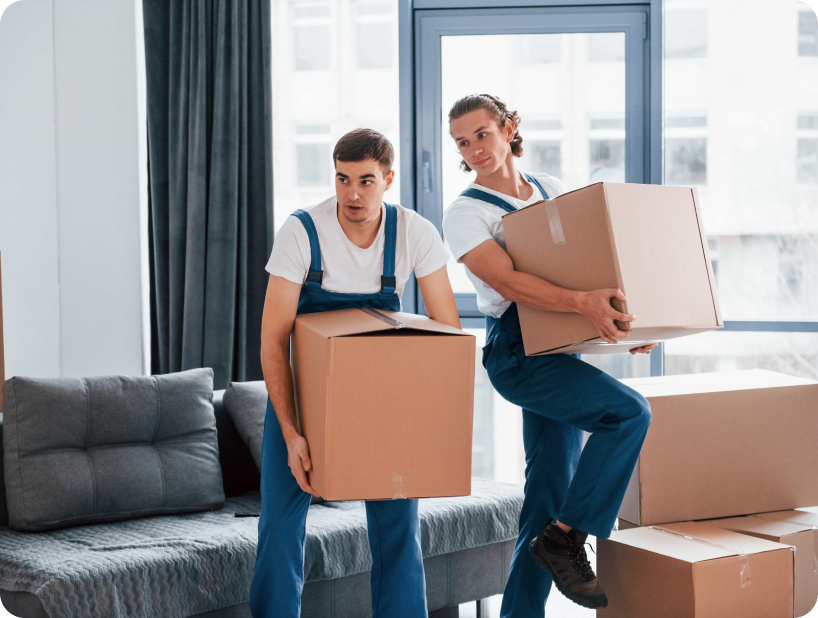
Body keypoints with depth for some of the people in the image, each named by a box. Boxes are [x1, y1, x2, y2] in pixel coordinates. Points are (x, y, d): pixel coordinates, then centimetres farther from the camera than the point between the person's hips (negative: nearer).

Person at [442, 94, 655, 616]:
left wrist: (626, 319, 8)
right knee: (630, 412, -23)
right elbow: (509, 283, -21)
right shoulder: (465, 214, -6)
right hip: (519, 354, -6)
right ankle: (565, 539, -12)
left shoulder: (553, 191, 14)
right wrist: (582, 302, -35)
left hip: (560, 349, 6)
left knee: (551, 491, 5)